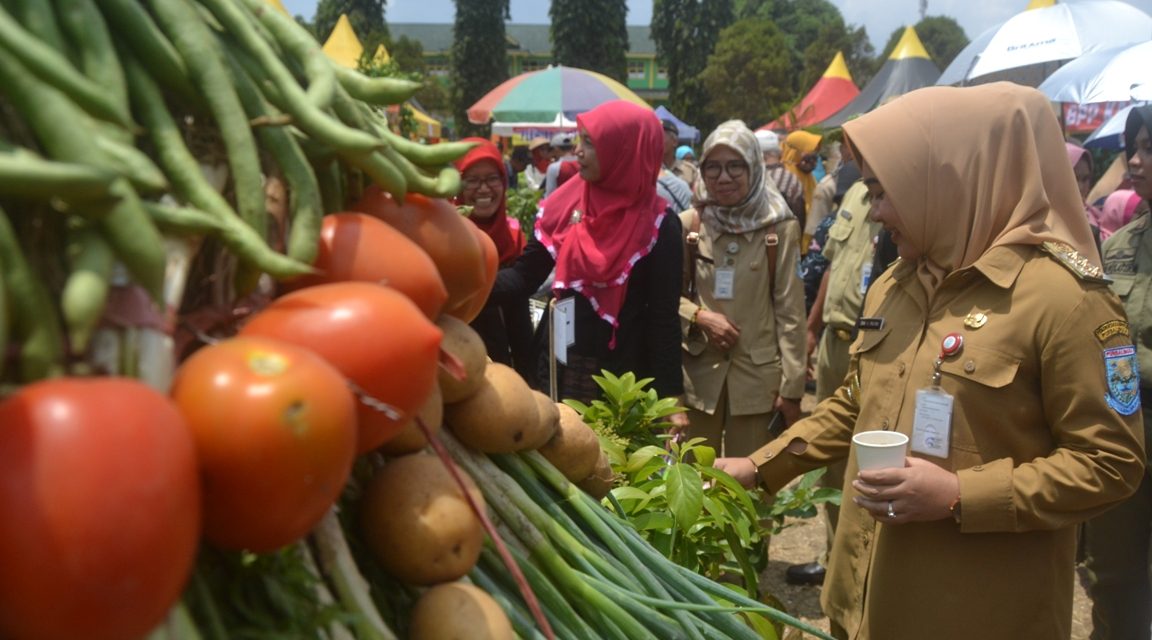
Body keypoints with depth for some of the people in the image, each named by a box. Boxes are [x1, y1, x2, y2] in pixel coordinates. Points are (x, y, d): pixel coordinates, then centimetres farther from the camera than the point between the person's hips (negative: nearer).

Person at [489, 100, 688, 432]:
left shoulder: (658, 225, -10)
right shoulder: (565, 204, 0)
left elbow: (664, 316, -9)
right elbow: (524, 276, -1)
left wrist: (671, 396, -11)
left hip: (623, 371, -3)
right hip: (560, 364, 3)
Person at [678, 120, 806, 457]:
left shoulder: (780, 228, -4)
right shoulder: (687, 225, 1)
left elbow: (790, 311, -2)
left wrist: (792, 387, -5)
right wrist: (699, 316, -11)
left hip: (757, 375, -1)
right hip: (698, 372, 2)